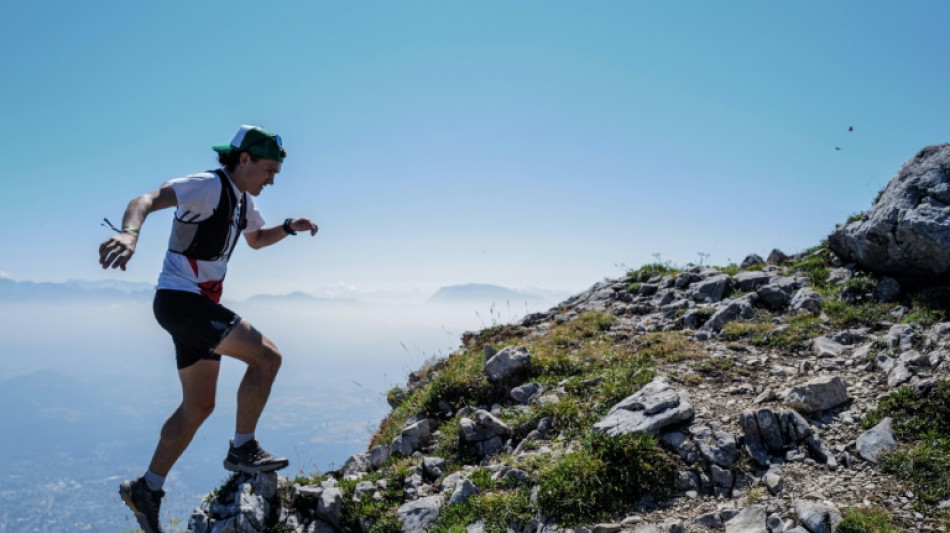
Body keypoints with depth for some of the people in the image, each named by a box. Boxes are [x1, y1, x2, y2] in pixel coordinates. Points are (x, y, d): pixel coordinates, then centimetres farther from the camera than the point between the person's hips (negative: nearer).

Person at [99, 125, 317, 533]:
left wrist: (290, 227, 14)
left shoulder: (242, 199, 14)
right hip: (181, 299, -10)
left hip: (198, 304, 10)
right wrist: (129, 232, -50)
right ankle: (242, 449, -2)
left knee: (198, 407, 14)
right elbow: (147, 200, -29)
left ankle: (147, 490, 24)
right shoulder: (209, 185, -15)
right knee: (267, 356, -16)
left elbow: (256, 239, 31)